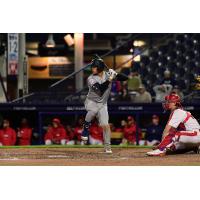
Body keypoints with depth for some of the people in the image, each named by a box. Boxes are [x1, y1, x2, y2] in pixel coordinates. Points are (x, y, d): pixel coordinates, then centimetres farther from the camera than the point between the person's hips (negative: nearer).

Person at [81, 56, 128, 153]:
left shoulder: (108, 74, -5)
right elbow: (101, 88, -30)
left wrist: (115, 74, -24)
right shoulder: (91, 79, -15)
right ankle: (85, 132, -15)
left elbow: (125, 78, -9)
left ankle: (107, 147, 10)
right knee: (92, 111, -37)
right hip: (91, 102, -3)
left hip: (102, 104, 3)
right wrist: (110, 79, -32)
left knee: (105, 125, -5)